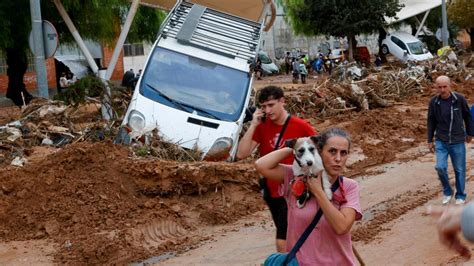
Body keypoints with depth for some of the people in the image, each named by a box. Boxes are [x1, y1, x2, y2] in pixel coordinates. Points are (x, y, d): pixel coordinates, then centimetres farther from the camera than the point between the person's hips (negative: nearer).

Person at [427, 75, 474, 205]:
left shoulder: (459, 99, -12)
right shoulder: (434, 102, -7)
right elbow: (431, 122, 4)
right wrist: (430, 140, 6)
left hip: (458, 142, -1)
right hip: (441, 142, 1)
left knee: (459, 170, 6)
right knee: (440, 167, -10)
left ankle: (460, 196, 24)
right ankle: (447, 192, 14)